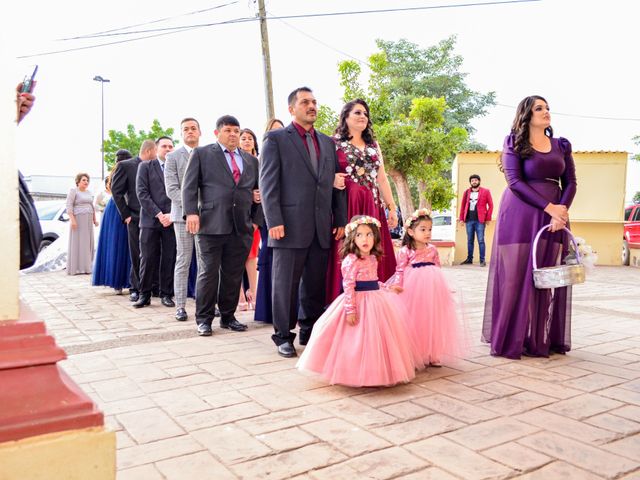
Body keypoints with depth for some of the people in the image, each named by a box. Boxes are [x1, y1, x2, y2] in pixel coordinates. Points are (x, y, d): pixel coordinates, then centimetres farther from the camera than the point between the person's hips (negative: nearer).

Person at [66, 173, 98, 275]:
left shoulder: (89, 193, 16)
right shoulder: (73, 191, -5)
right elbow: (69, 206, -12)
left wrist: (94, 219, 13)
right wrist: (72, 220, -20)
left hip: (88, 221, 7)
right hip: (78, 219, -7)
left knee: (88, 242, 5)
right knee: (77, 242, -6)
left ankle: (86, 266, 11)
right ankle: (76, 267, -4)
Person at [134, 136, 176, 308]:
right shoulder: (145, 166, 9)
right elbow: (142, 193, -1)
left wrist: (172, 215, -8)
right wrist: (158, 214, -10)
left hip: (171, 220, 1)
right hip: (150, 220, -1)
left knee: (169, 260, 2)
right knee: (147, 259, 0)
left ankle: (166, 294, 10)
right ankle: (145, 295, 8)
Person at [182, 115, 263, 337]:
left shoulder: (251, 160, 18)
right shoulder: (201, 154, 7)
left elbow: (257, 192, 19)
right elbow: (189, 186, 1)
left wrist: (256, 219, 11)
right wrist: (191, 212, -11)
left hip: (242, 227, 4)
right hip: (211, 225, -4)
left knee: (233, 275, 8)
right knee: (208, 274, 1)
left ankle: (228, 316, 21)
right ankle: (204, 319, 13)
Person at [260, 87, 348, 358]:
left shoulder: (327, 142, 18)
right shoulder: (276, 138, 3)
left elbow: (336, 185, 15)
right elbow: (268, 183, -5)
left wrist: (341, 220, 7)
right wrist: (274, 221, -13)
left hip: (323, 227, 5)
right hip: (291, 226, -5)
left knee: (316, 285, 9)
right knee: (286, 283, 3)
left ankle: (310, 333, 22)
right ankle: (284, 336, 14)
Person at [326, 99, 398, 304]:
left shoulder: (373, 145, 20)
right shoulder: (334, 142, 4)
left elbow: (382, 178, 18)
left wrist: (392, 207, 14)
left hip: (373, 207, 5)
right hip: (347, 206, -5)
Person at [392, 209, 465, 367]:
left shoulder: (432, 249, 8)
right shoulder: (405, 251, -6)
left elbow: (437, 268, 13)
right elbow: (400, 271, -7)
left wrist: (441, 286, 12)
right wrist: (397, 286, -17)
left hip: (433, 288, 5)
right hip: (414, 288, -5)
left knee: (432, 320, 9)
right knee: (415, 322, 1)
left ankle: (432, 354, 20)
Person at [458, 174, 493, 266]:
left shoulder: (485, 191, 3)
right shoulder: (466, 192, 12)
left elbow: (490, 205, 1)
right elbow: (462, 206, 12)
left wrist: (488, 218, -6)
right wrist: (461, 218, 5)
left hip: (480, 220, -3)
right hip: (469, 220, 3)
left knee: (480, 240, -3)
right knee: (469, 241, 9)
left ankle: (482, 260, 1)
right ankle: (469, 259, 17)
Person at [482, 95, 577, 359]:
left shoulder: (561, 145, 15)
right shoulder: (514, 144, 2)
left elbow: (570, 182, 9)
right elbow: (514, 182, -8)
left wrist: (561, 211, -10)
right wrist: (549, 207, -15)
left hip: (554, 217, 4)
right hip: (520, 217, -4)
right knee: (516, 276, -4)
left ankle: (540, 339, 11)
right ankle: (511, 340, 3)